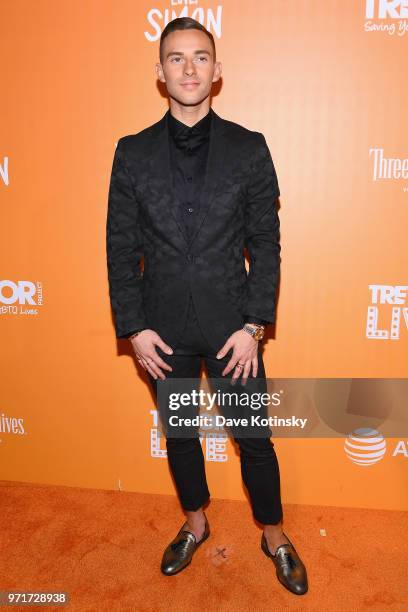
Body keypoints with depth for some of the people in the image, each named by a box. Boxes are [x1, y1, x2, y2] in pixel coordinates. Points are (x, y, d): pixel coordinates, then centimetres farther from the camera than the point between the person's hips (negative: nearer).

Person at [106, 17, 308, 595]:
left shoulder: (248, 148, -2)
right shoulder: (133, 152, 1)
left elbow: (265, 243, -3)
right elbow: (121, 247, 1)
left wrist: (254, 325, -9)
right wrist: (134, 326, -5)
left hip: (232, 324, -1)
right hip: (164, 327, 2)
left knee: (254, 437, 11)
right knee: (178, 432, 18)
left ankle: (274, 535, 37)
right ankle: (195, 522, 45)